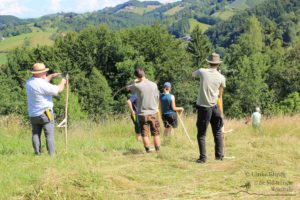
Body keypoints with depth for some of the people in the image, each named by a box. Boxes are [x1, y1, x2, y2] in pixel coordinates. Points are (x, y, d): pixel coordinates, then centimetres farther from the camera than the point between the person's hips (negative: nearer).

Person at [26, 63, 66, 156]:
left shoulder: (29, 82, 3)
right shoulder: (43, 85, -21)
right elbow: (59, 89, -12)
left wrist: (51, 76, 21)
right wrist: (63, 82, 7)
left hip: (33, 115, 7)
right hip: (45, 113, -7)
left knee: (35, 134, 12)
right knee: (49, 135, -1)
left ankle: (37, 153, 11)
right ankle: (52, 154, -1)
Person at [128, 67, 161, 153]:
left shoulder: (137, 86, -11)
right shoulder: (154, 85, -4)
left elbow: (129, 88, 10)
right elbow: (157, 98, 5)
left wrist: (136, 82, 24)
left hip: (142, 114, -2)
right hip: (153, 113, 2)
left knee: (145, 135, 4)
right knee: (156, 134, 10)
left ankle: (148, 152, 5)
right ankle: (157, 151, 11)